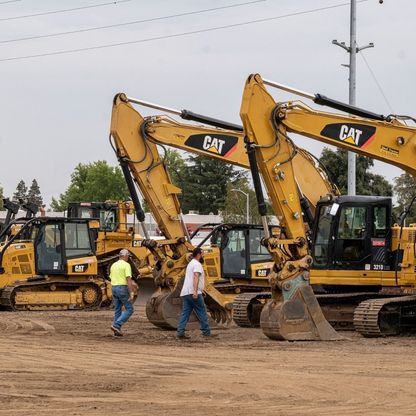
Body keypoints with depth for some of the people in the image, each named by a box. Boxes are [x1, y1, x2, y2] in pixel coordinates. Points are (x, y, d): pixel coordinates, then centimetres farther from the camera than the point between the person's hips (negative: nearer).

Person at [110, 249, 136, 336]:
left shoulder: (113, 265, 12)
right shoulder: (126, 265, -11)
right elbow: (128, 279, -19)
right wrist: (131, 293, -21)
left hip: (114, 288, 7)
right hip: (123, 289, -7)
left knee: (117, 310, 13)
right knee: (129, 309, 1)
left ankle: (117, 330, 8)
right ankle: (116, 325, -13)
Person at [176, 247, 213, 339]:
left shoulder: (191, 264, 25)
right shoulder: (197, 264, -8)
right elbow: (196, 278, -22)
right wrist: (195, 292, -31)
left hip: (185, 293, 9)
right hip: (193, 293, -9)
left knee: (185, 313, 3)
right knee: (202, 313, 0)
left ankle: (180, 333, -5)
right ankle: (206, 332, 4)